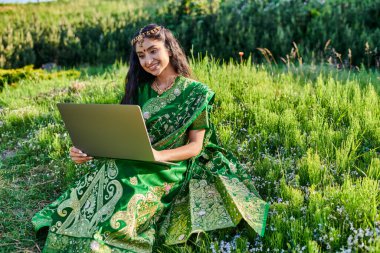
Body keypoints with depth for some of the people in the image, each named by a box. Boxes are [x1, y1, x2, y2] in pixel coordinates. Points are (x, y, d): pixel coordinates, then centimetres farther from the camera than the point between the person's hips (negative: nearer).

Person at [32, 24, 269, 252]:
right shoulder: (140, 89, 13)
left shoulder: (196, 92, -1)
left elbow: (195, 146, -5)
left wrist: (158, 155, -24)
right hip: (132, 164, 5)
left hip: (169, 169, -4)